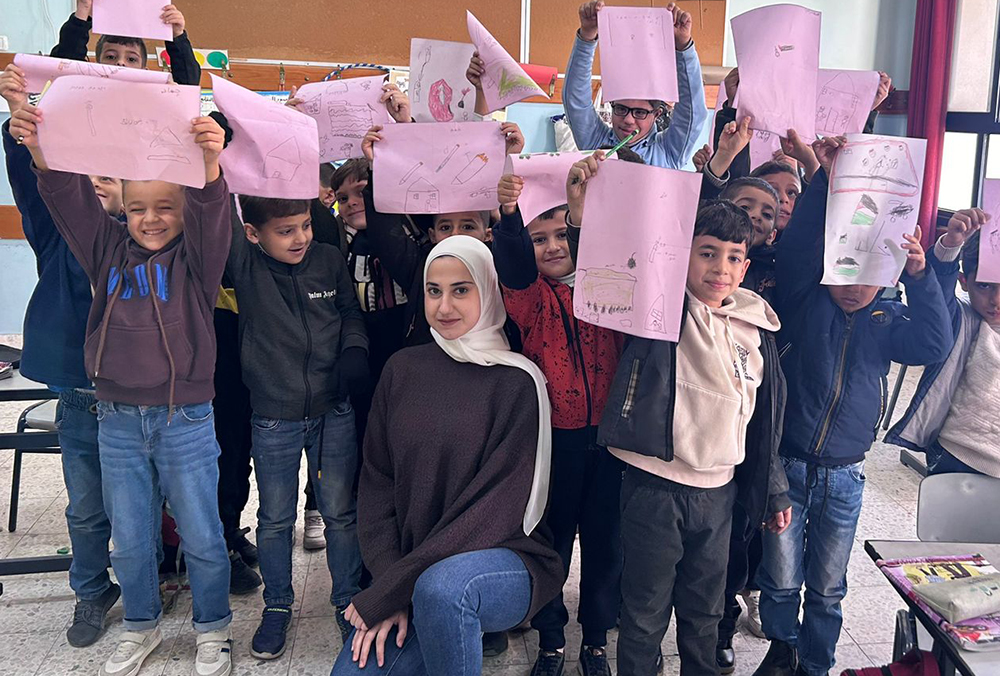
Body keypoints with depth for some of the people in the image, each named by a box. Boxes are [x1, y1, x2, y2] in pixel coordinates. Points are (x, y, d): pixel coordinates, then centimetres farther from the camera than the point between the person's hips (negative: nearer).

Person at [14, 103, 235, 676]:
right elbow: (71, 201, -6)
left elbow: (212, 213, -23)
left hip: (186, 420, -3)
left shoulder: (196, 258, -4)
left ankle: (213, 629, 31)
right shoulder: (110, 249, 6)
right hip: (118, 419, 3)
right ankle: (141, 627, 39)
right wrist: (42, 153, -25)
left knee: (202, 535, 9)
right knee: (129, 539, 16)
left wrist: (210, 166, -43)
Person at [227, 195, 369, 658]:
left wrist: (355, 350, -6)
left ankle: (348, 600, 31)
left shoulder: (329, 259, -2)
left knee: (340, 512, 12)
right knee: (275, 518, 14)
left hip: (334, 411, 1)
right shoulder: (245, 265, -8)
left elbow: (351, 312, 10)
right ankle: (277, 605, 34)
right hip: (273, 418, -1)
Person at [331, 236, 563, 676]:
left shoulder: (517, 383, -10)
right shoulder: (402, 370, 4)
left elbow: (494, 509, -15)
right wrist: (390, 582, -11)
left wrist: (389, 592, -16)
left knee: (440, 587, -35)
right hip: (410, 569, 5)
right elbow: (376, 483, 3)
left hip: (504, 562, -4)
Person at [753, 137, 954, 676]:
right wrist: (826, 178, -25)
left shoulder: (886, 322, 6)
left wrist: (919, 276, -23)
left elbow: (935, 344, -12)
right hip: (786, 466, -2)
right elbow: (798, 245, -16)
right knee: (780, 580, 6)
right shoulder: (804, 301, -2)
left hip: (844, 475, 2)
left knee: (827, 588, 14)